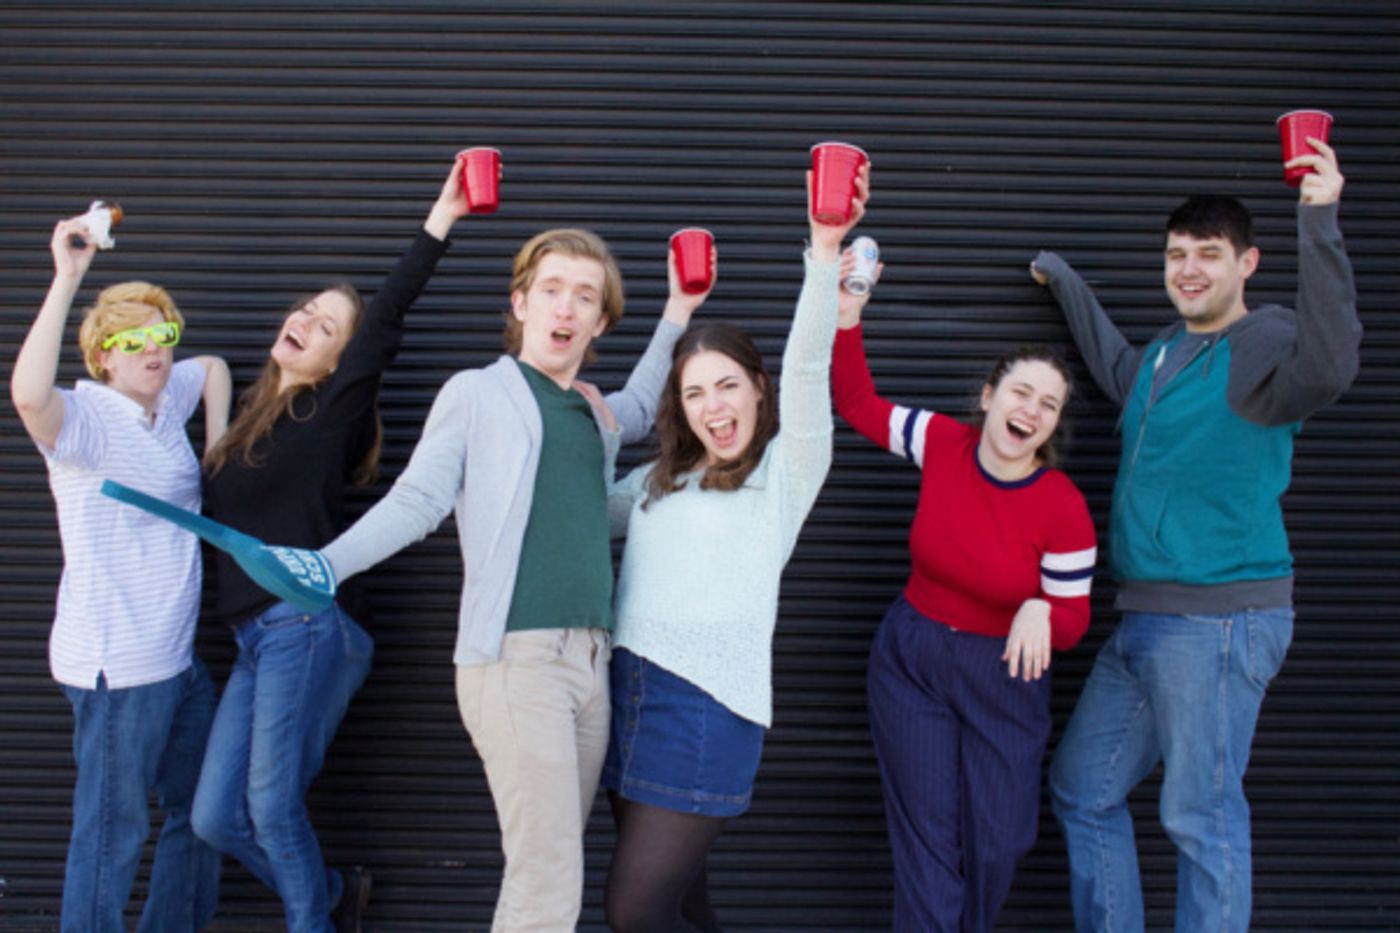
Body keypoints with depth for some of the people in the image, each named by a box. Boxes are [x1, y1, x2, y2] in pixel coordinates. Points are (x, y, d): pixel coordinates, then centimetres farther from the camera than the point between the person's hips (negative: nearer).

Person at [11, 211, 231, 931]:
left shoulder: (166, 400, 8)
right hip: (118, 663, -9)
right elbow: (29, 394, -38)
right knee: (112, 830, -1)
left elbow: (215, 366, 29)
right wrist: (67, 278, -36)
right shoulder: (85, 419, -15)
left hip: (177, 656, 9)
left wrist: (218, 444, 16)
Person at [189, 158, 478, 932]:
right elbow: (217, 516, 21)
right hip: (257, 636, 7)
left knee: (272, 802, -6)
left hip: (308, 625, -7)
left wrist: (440, 220, -22)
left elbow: (387, 317, -15)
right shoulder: (253, 414, 17)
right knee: (216, 817, 8)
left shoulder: (330, 410, -3)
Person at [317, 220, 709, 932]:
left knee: (545, 868, 9)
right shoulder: (477, 394, 3)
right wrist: (324, 566, -18)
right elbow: (415, 502, -4)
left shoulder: (595, 413, 19)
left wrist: (678, 313, 37)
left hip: (590, 660, 6)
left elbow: (639, 410, 41)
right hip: (515, 659, -6)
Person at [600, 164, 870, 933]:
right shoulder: (657, 482, 17)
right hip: (627, 689, 6)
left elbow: (807, 369, -15)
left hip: (708, 705, -6)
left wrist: (826, 248, -26)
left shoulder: (787, 470, 0)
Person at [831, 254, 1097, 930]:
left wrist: (1040, 613, -32)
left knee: (996, 842, 10)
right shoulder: (943, 443, -10)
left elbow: (1072, 620, -9)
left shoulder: (1064, 509, -17)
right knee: (927, 840, 3)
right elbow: (857, 403, 3)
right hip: (910, 661, 1)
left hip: (1004, 674, -1)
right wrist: (847, 315, -7)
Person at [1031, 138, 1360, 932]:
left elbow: (1329, 365, -35)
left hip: (1221, 619, -9)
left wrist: (1319, 222, -39)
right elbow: (1119, 370, 39)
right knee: (1083, 790, 16)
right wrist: (1065, 280, 44)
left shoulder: (1265, 344, -11)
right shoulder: (1168, 352, 15)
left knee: (1204, 816, -3)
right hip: (1145, 620, 9)